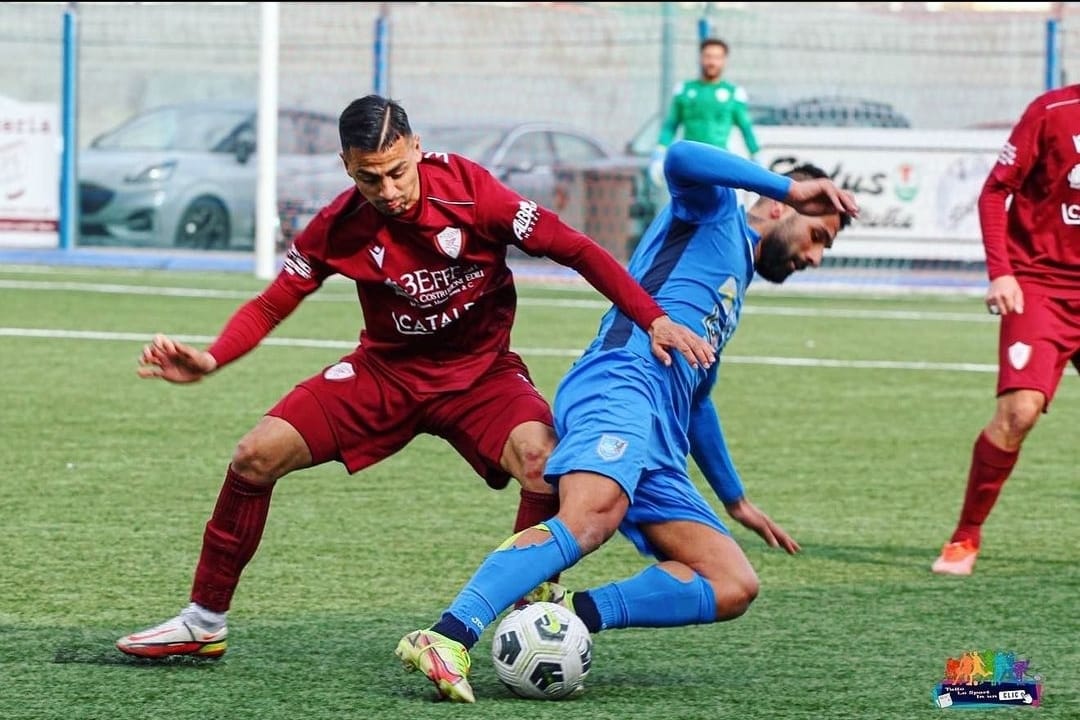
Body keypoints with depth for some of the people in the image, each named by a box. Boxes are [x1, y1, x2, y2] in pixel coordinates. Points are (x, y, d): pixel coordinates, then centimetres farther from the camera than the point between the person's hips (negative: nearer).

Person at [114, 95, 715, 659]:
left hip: (480, 372, -2)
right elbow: (271, 305, -5)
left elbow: (575, 249, -16)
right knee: (256, 458, -11)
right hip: (386, 370, 2)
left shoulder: (469, 191, -21)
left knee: (544, 463, -33)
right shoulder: (340, 226, -14)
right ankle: (205, 624, 7)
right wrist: (210, 360, -24)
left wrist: (654, 319, -23)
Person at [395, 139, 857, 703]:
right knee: (588, 520, -36)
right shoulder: (714, 213, 15)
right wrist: (790, 186, -6)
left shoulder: (735, 280, 39)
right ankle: (446, 639, -48)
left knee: (735, 587, -5)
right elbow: (682, 159, -10)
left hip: (658, 453, 9)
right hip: (622, 386, -9)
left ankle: (568, 613, -18)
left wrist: (736, 501, 50)